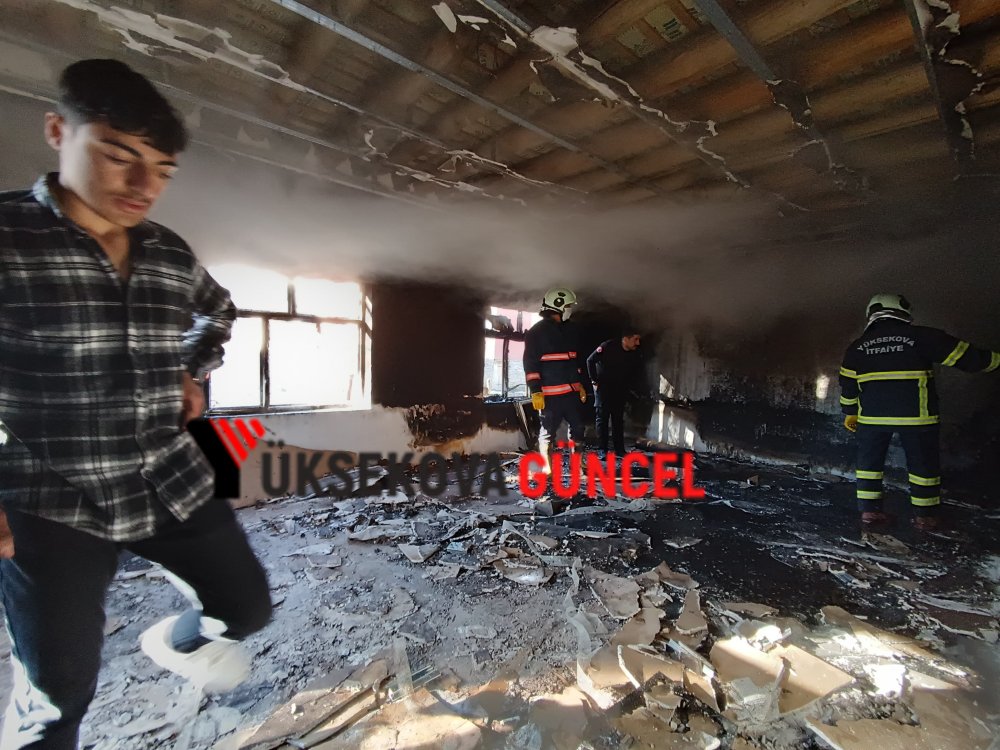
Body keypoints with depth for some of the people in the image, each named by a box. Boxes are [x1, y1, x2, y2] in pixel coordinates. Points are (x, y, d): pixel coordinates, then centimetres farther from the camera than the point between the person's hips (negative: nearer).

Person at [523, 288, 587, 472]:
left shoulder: (570, 330, 14)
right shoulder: (536, 332, -8)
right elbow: (530, 363, -11)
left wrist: (580, 384, 20)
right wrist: (535, 392, -17)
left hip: (572, 390, 7)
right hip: (550, 393, -7)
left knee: (578, 427, 12)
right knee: (548, 431, 3)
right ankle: (547, 467, 16)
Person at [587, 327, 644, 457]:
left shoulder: (635, 355, -6)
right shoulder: (608, 346, -21)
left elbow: (637, 372, 12)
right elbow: (590, 360, -14)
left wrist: (630, 387, 4)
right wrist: (594, 381, -12)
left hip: (620, 390, 4)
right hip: (603, 388, -4)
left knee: (618, 420, 7)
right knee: (602, 419, -2)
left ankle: (619, 450, 15)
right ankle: (602, 450, 4)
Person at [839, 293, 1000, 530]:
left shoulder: (857, 346, 6)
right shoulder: (922, 337, -4)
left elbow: (848, 383, 9)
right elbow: (965, 356, -1)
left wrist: (850, 412, 18)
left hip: (871, 416, 2)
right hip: (916, 416, -2)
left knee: (869, 461, 13)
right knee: (923, 464, 13)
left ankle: (868, 509, 15)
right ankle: (925, 515, 23)